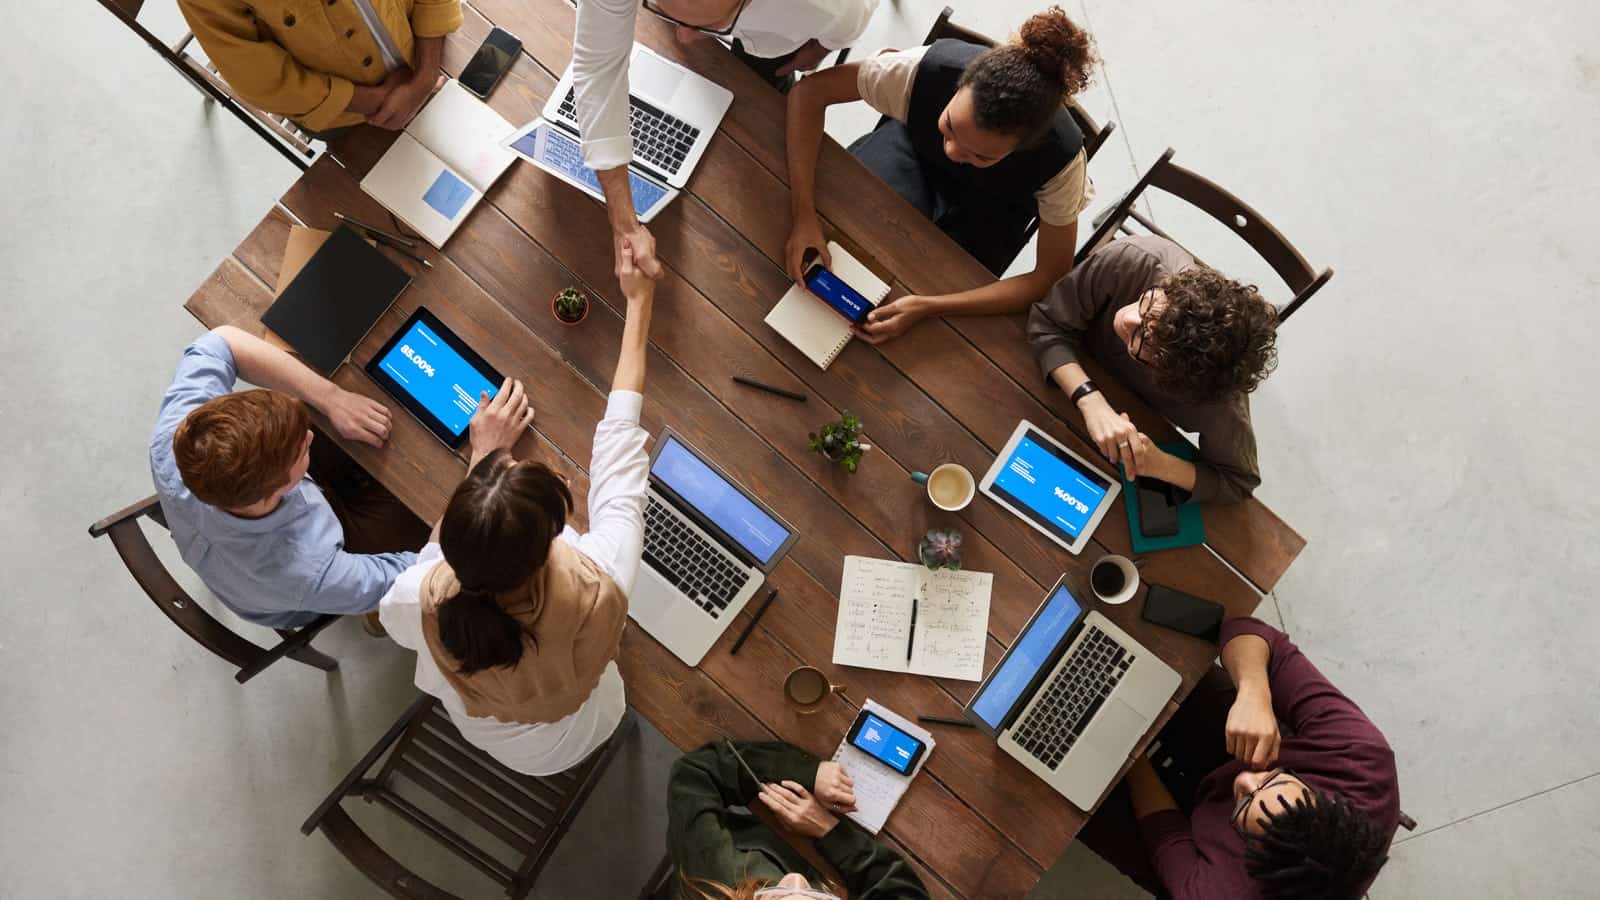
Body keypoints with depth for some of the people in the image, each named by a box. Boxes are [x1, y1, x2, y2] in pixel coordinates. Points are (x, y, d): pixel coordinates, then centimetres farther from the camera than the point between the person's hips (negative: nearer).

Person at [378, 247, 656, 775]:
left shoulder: (423, 601, -41)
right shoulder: (598, 589, -45)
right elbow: (618, 439, -30)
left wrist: (484, 455, -13)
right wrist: (638, 302, -17)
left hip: (476, 730, 1)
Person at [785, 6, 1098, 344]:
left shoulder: (1060, 158, -39)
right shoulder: (928, 68, -39)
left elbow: (1052, 278, -30)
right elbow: (810, 91, -29)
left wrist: (928, 307, -41)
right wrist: (803, 215, -40)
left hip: (991, 205, -1)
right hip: (916, 146, 1)